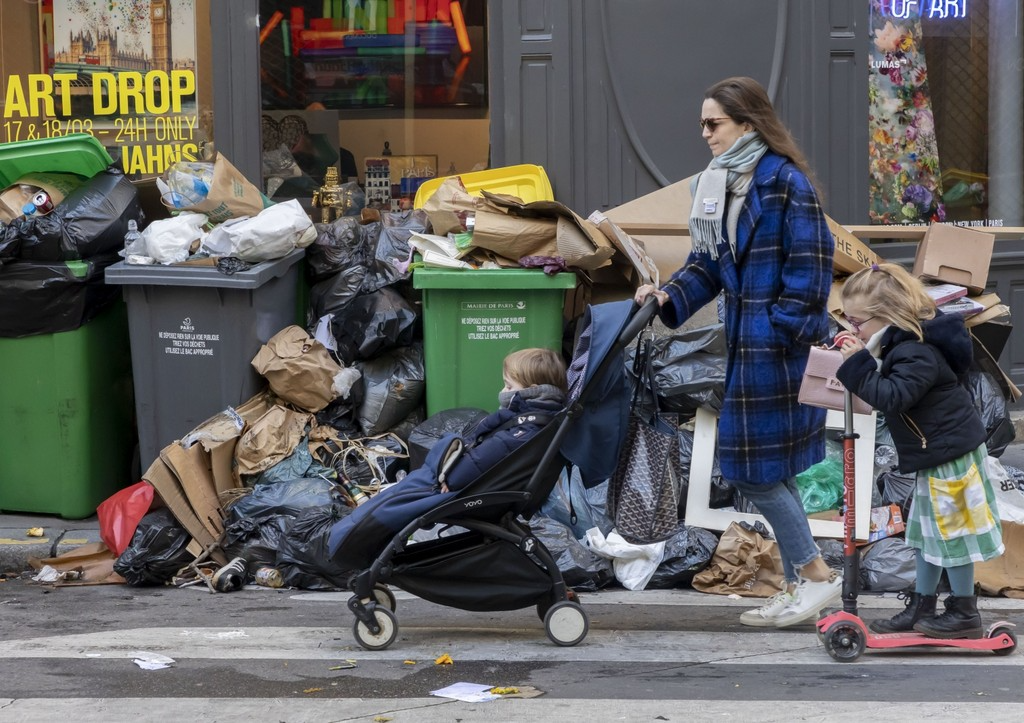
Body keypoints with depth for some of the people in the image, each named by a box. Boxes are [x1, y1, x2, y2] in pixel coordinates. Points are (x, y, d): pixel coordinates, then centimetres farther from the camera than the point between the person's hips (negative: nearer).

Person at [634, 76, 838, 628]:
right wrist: (670, 296, -1)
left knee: (756, 467, -6)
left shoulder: (786, 182, -13)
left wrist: (788, 331, -18)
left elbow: (810, 264, -15)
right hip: (745, 341, 9)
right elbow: (709, 263, 15)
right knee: (767, 469, 12)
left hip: (779, 341, -9)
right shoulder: (715, 185, 12)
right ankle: (800, 584, 19)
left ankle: (816, 575, 5)